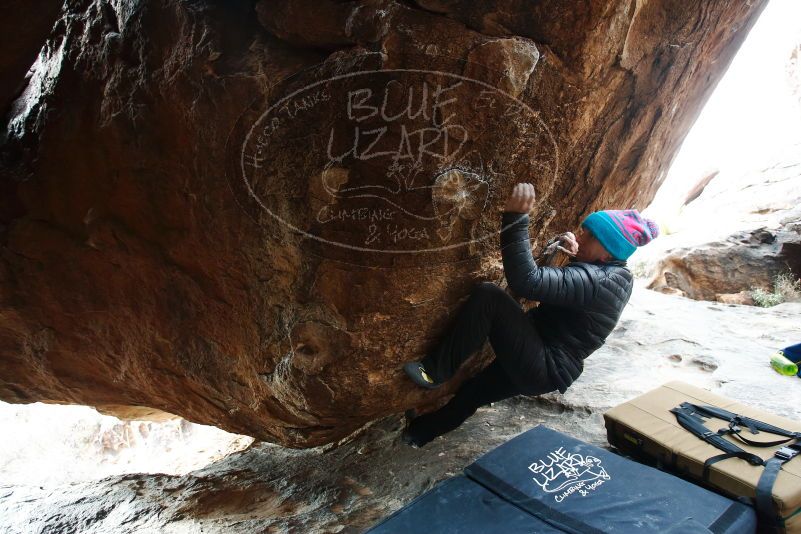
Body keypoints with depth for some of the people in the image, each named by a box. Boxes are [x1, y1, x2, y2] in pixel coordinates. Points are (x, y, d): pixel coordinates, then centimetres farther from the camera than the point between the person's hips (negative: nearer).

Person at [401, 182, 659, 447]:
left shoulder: (597, 281, -24)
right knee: (473, 392, 25)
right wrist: (559, 243, -7)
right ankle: (420, 431, 47)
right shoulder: (614, 274, 6)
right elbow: (549, 279, 14)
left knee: (488, 295, -24)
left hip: (543, 370, -10)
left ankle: (435, 370, -11)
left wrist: (515, 219, -35)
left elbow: (527, 281, -36)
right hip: (546, 366, 10)